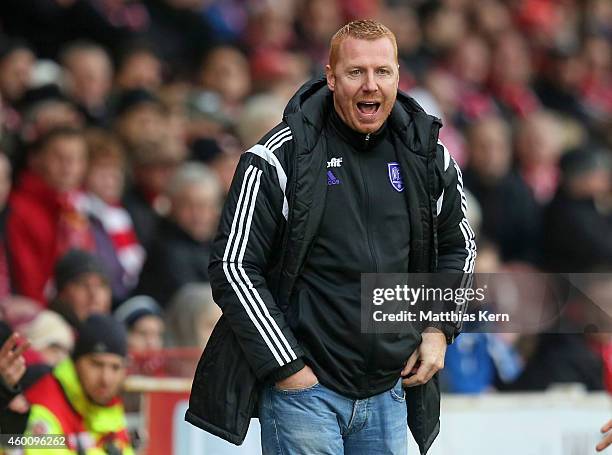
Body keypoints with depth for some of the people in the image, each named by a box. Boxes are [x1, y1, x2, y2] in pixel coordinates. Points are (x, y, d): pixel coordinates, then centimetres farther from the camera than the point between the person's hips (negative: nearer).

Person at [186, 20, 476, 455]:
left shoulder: (429, 158, 7)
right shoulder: (280, 158, -8)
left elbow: (458, 247, 23)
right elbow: (234, 266, -9)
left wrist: (439, 329, 8)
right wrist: (285, 367, -12)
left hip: (388, 395, 5)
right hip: (303, 388, -5)